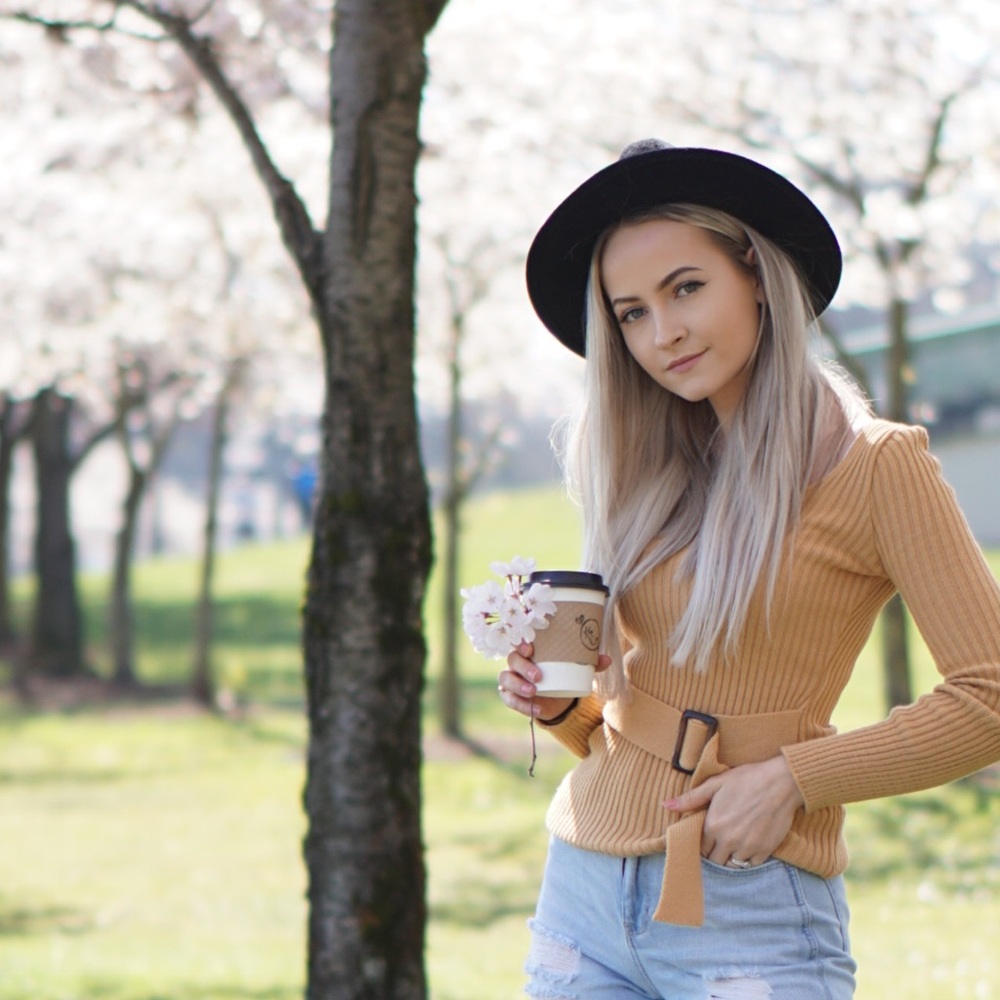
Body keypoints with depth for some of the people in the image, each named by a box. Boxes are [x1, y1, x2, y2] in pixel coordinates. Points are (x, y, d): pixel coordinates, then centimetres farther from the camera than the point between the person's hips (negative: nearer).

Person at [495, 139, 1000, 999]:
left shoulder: (873, 464, -6)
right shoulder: (654, 476, 11)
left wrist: (792, 778, -13)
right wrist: (558, 702, -2)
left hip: (748, 913, -5)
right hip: (584, 892, 5)